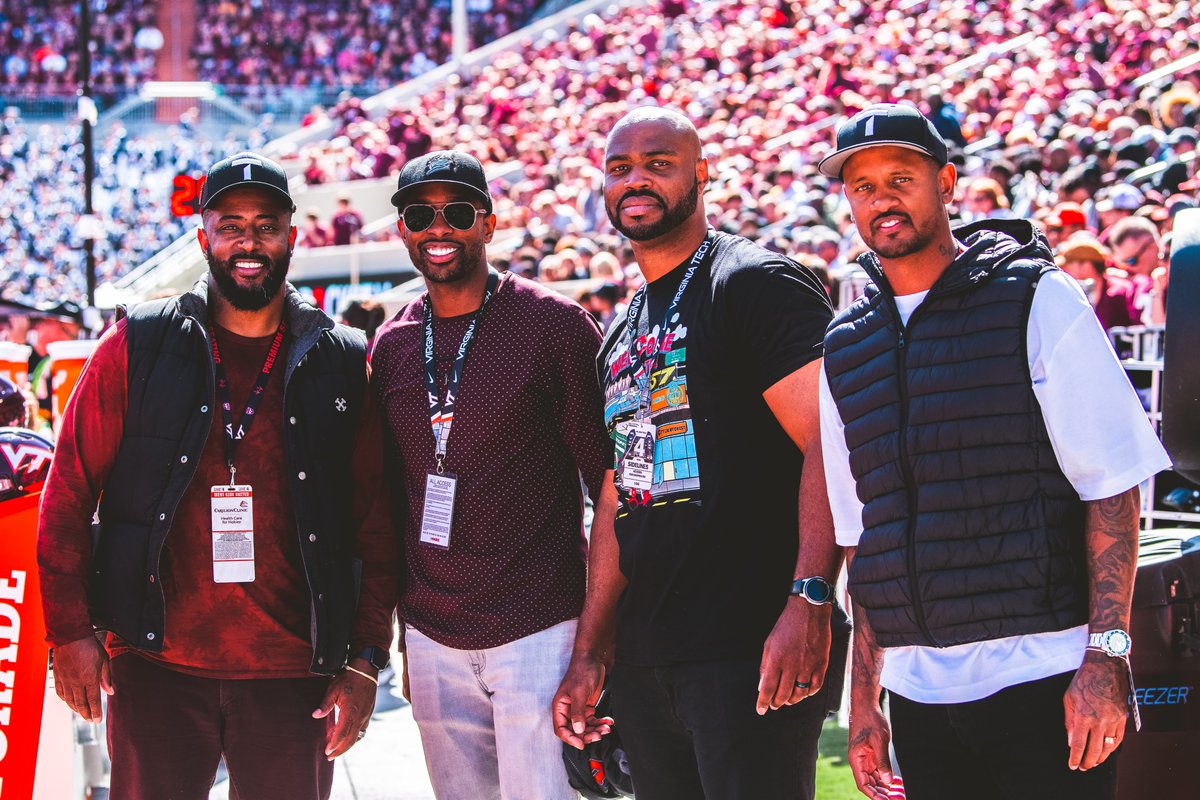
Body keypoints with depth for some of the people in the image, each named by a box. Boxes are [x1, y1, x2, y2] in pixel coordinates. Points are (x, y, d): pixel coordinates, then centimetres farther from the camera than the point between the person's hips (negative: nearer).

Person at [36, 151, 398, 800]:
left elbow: (375, 525, 6)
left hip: (293, 674, 1)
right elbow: (69, 492, 4)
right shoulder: (138, 347, 2)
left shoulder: (341, 365, 5)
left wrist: (366, 659, 0)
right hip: (155, 668, -1)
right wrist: (70, 630, -2)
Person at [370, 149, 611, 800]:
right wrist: (393, 635, 16)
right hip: (431, 636, 5)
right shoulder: (390, 345, 11)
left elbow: (608, 477, -4)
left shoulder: (554, 325, -5)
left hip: (537, 628, -5)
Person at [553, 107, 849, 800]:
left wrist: (809, 602, -25)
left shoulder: (755, 285, -5)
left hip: (747, 656, -8)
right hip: (642, 663, 8)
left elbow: (831, 444, -15)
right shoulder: (621, 339, 21)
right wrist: (590, 654, 18)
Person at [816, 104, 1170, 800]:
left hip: (1043, 677, -4)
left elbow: (1114, 483, -6)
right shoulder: (845, 350, 14)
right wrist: (863, 701, 12)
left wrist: (1106, 658, -14)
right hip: (918, 690, 4)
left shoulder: (1036, 301, 0)